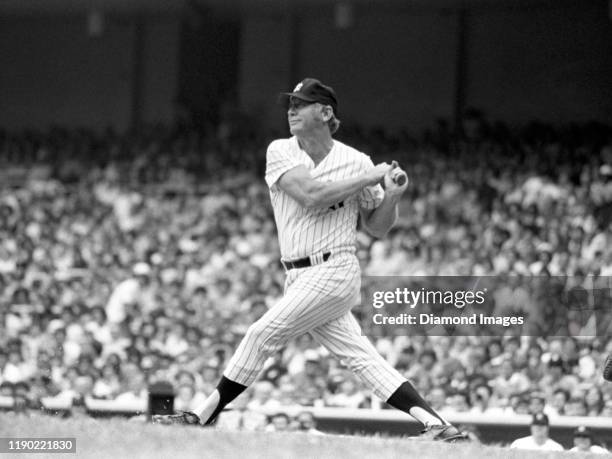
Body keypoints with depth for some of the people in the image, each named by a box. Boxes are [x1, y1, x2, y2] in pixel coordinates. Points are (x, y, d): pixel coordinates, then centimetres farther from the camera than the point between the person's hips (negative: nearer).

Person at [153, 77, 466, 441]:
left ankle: (202, 417, -3)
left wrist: (392, 195, -14)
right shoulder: (280, 153, 3)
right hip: (301, 279, 5)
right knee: (360, 355, -2)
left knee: (263, 334, -12)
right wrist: (369, 178, -13)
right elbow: (309, 194, -14)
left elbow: (378, 228, 5)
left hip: (333, 271, -5)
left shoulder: (356, 162, -2)